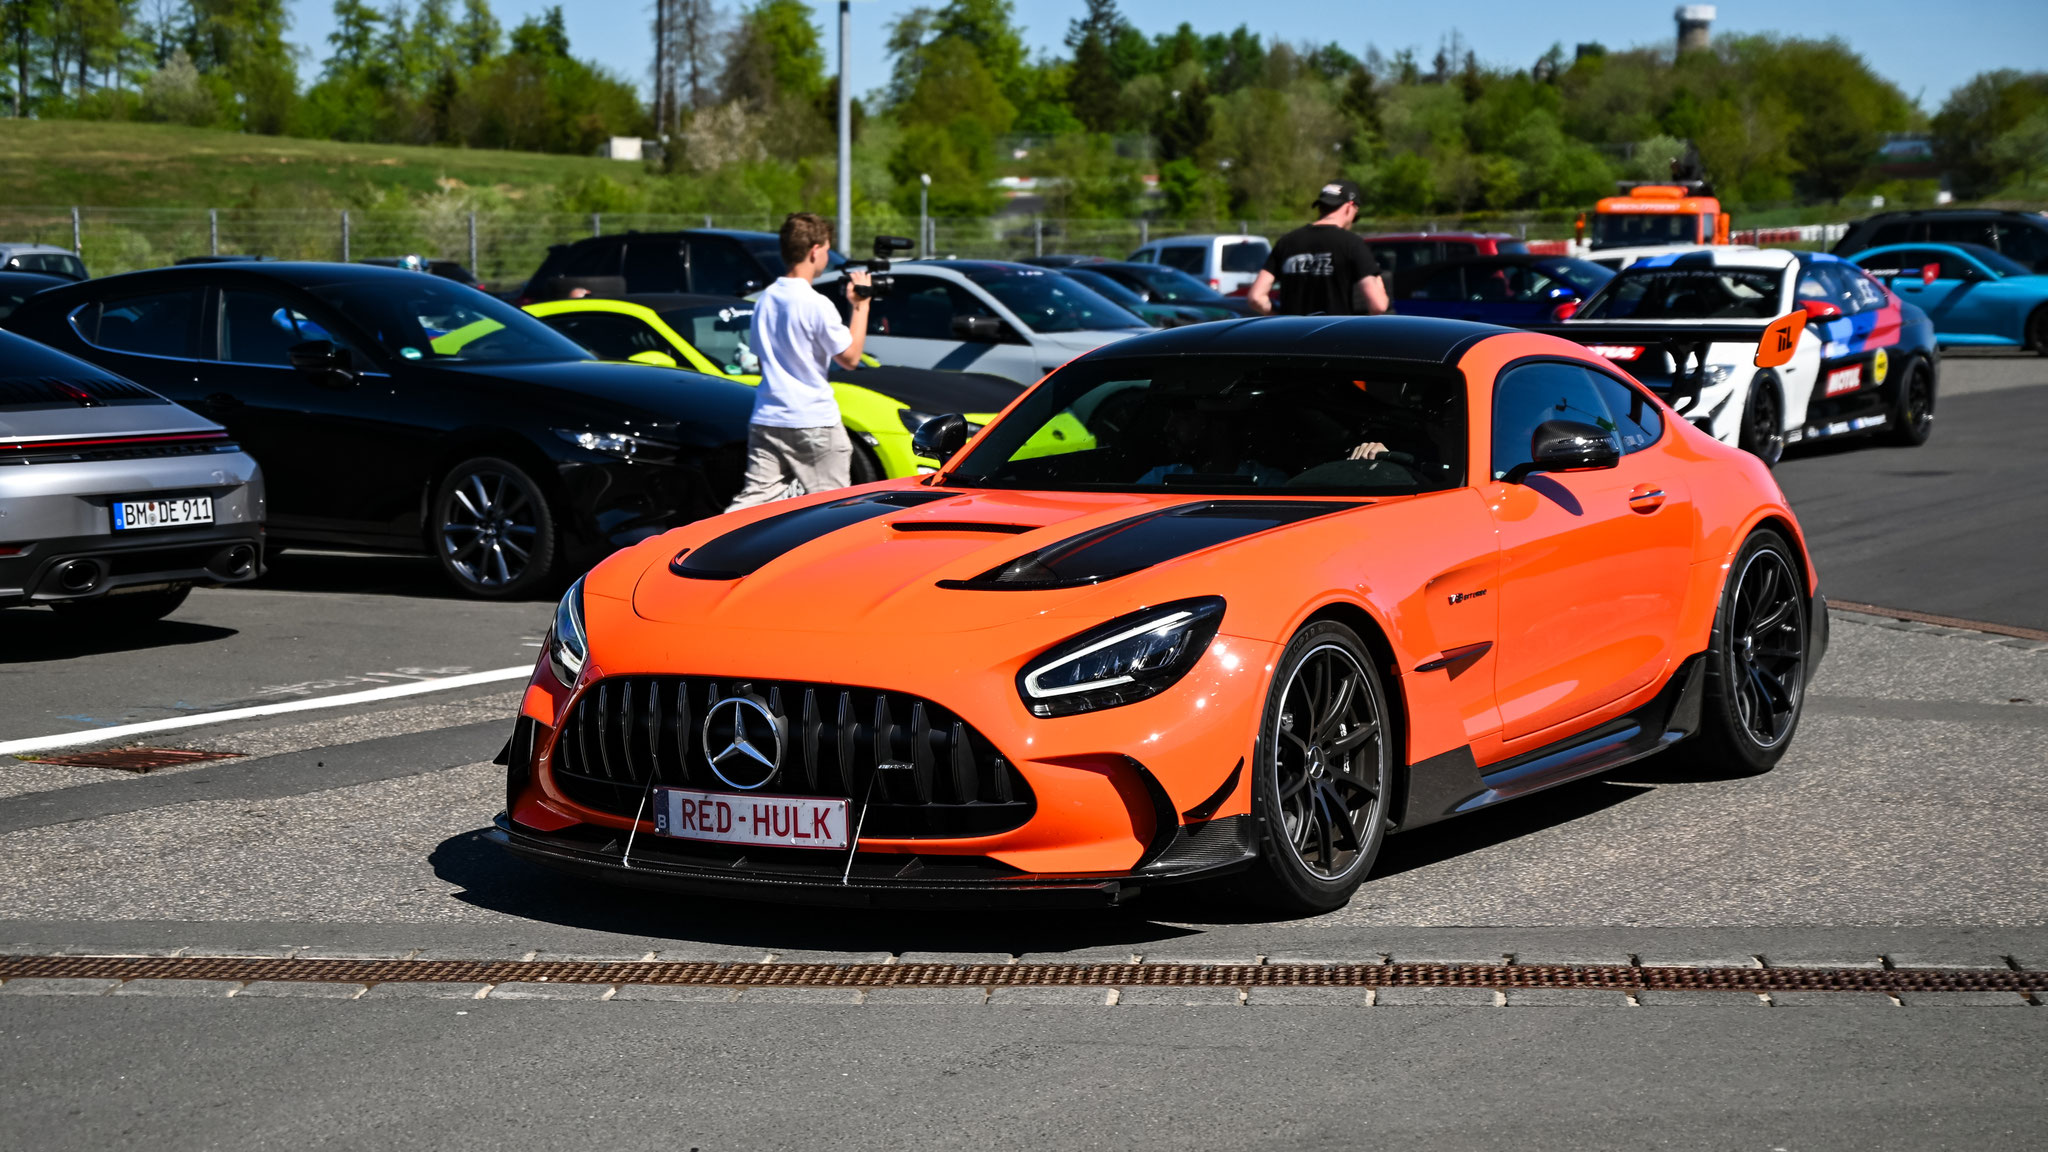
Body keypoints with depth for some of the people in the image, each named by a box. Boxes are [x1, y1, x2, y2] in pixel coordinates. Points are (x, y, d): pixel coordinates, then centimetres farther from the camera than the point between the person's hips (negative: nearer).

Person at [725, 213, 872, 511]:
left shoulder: (766, 299, 9)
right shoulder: (816, 305, -14)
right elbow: (849, 357, -6)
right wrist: (860, 306, 0)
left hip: (765, 420, 6)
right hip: (813, 424, -6)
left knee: (754, 497, 0)